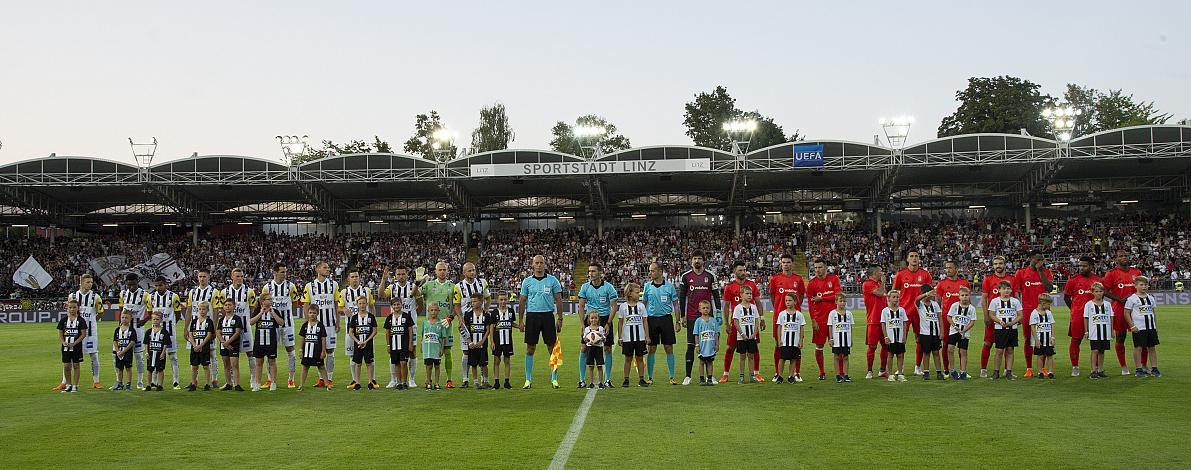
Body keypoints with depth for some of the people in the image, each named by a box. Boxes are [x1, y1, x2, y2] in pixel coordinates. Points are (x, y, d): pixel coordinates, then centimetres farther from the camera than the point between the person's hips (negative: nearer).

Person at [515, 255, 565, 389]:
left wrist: (560, 319, -1)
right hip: (532, 316, 1)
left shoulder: (552, 280, 4)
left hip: (548, 315, -1)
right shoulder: (527, 281, 7)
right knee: (530, 349, 3)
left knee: (552, 348, 0)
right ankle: (528, 379, 10)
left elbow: (558, 300, 5)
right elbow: (522, 302, 9)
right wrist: (520, 320, 4)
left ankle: (554, 378, 8)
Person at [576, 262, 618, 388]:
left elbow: (613, 307, -4)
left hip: (605, 318, -2)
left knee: (607, 349, 0)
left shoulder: (608, 287, -5)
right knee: (584, 349, -4)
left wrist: (608, 324, -11)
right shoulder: (585, 287, 2)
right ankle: (582, 379, 3)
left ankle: (607, 379, 9)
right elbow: (581, 306, 6)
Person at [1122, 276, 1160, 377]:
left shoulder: (1150, 298, 12)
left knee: (1152, 347, 7)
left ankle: (1154, 368, 12)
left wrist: (1156, 326, 14)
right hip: (1139, 328, -5)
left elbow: (1153, 313, 18)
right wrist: (1132, 326, -12)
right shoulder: (1132, 298, -5)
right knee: (1138, 347, -3)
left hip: (1151, 327, 5)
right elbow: (1126, 313, -6)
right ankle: (1139, 369, 2)